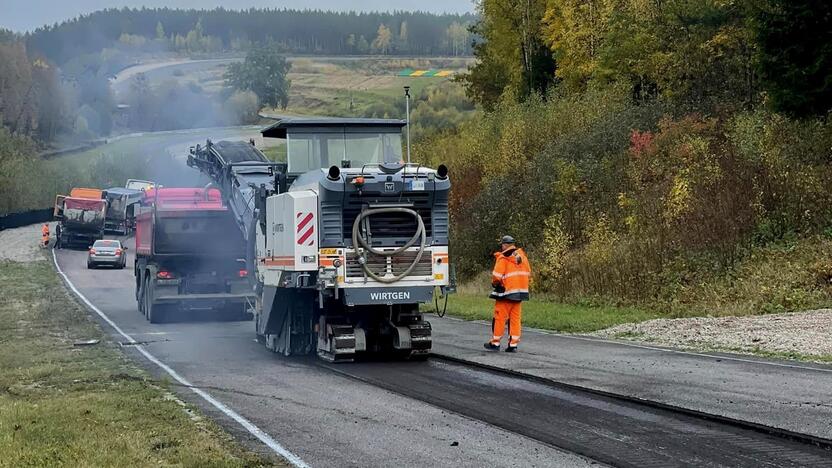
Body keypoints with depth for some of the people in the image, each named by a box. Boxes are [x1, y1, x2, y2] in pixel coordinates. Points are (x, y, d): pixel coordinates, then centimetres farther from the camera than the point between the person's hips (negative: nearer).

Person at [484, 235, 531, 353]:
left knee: (500, 318, 2)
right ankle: (513, 344, 8)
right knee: (515, 319, 9)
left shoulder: (503, 258, -12)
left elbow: (496, 277, -15)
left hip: (506, 292, -7)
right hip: (520, 292, 7)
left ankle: (495, 343, 8)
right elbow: (528, 274, 14)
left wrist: (495, 284, 6)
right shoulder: (522, 256, 10)